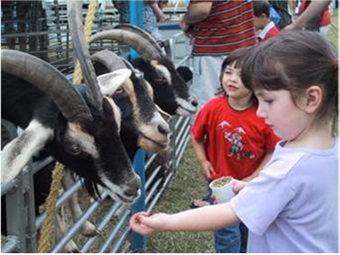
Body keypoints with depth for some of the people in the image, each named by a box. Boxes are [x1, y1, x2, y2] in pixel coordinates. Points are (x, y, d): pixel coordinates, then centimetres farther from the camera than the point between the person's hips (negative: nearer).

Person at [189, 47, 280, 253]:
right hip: (220, 182, 0)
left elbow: (272, 151, -13)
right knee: (227, 234, 7)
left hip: (252, 185, 1)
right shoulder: (213, 108, -18)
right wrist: (203, 161, -10)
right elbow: (197, 136, -1)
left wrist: (253, 179, -15)